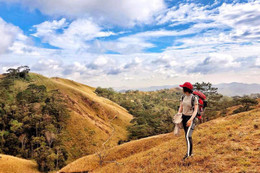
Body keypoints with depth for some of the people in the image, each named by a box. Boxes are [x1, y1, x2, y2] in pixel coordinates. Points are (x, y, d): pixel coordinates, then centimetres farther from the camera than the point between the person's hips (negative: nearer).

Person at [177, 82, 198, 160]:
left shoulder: (194, 98, -17)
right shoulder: (183, 97, 3)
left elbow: (195, 110, -19)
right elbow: (181, 108, 8)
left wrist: (190, 120, -30)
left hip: (191, 118, -7)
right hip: (184, 117, 7)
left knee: (188, 136, -17)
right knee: (187, 136, 13)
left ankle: (188, 154, -11)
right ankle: (191, 152, 26)